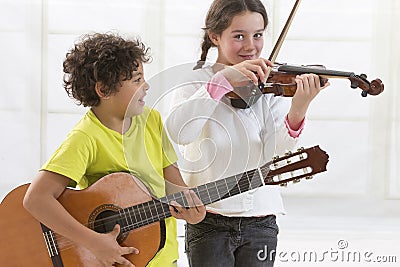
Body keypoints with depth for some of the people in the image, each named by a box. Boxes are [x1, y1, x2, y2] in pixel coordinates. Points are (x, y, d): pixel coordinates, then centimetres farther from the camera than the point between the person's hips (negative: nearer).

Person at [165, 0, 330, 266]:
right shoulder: (196, 81, -1)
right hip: (209, 222, -2)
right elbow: (178, 132, -21)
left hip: (260, 220, 2)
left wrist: (297, 111, -30)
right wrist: (224, 80, -28)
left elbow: (275, 152, -11)